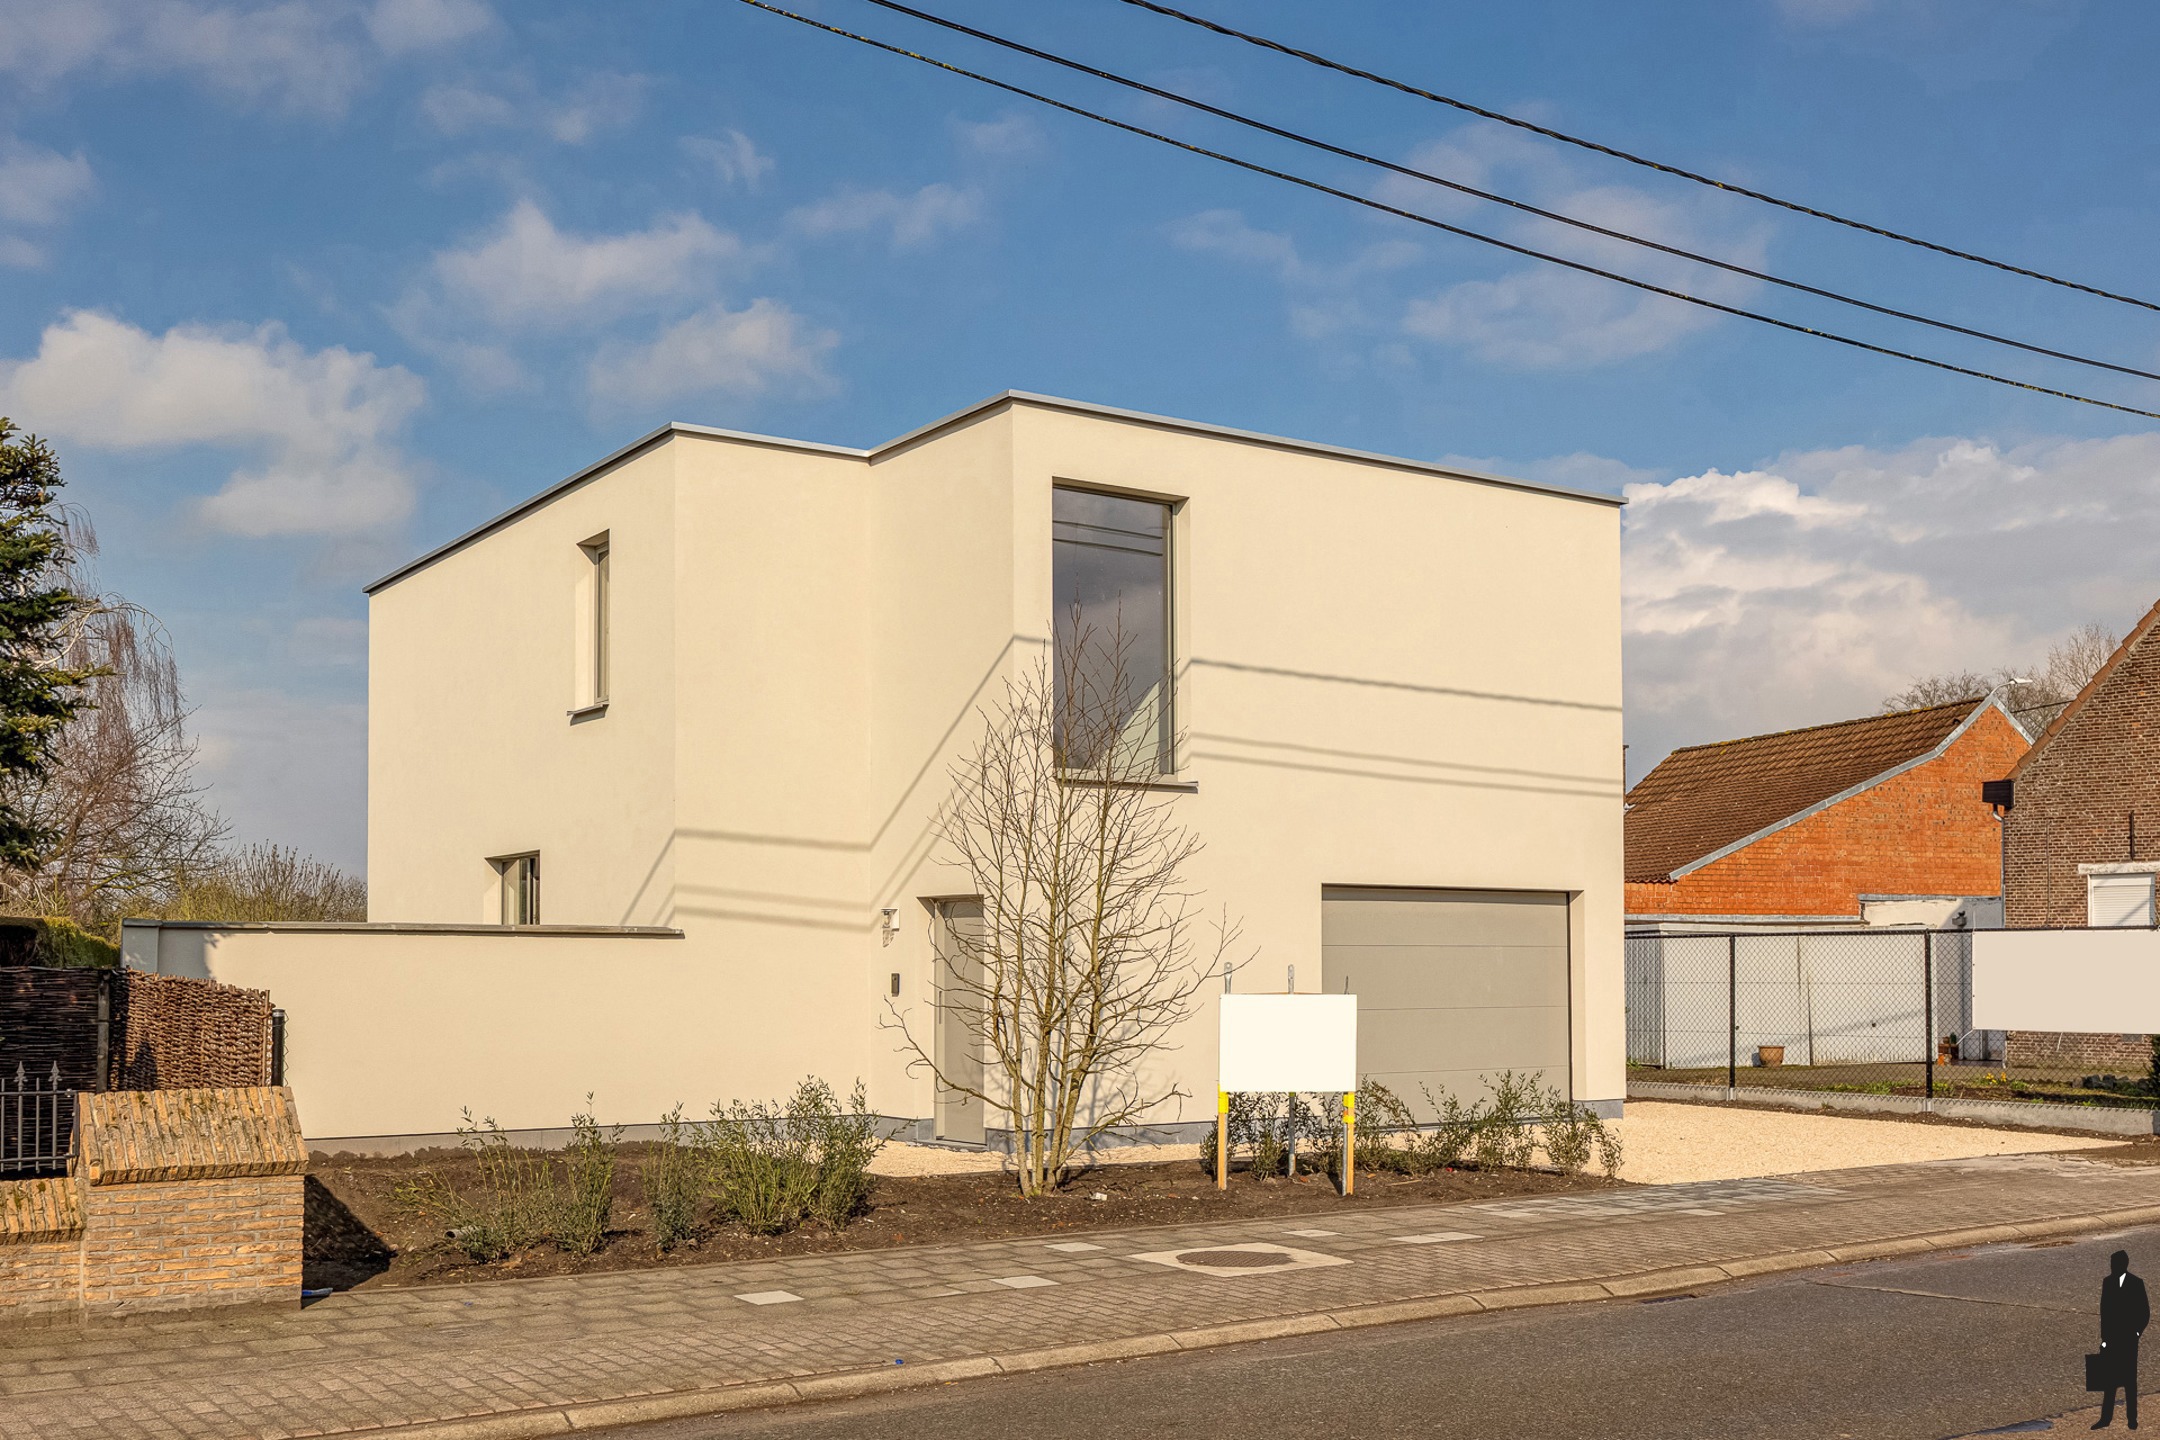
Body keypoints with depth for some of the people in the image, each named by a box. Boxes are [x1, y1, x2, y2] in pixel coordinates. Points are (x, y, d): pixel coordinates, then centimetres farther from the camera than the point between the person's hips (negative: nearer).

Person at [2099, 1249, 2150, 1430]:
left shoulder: (2136, 1284, -6)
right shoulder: (2107, 1282, 4)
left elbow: (2145, 1312, -2)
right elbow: (2104, 1312, 5)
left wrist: (2137, 1332, -9)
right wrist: (2104, 1338, 2)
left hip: (2128, 1339, -3)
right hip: (2111, 1339, 3)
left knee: (2130, 1379, 5)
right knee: (2110, 1379, 6)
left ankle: (2132, 1418, 15)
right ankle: (2106, 1418, 10)